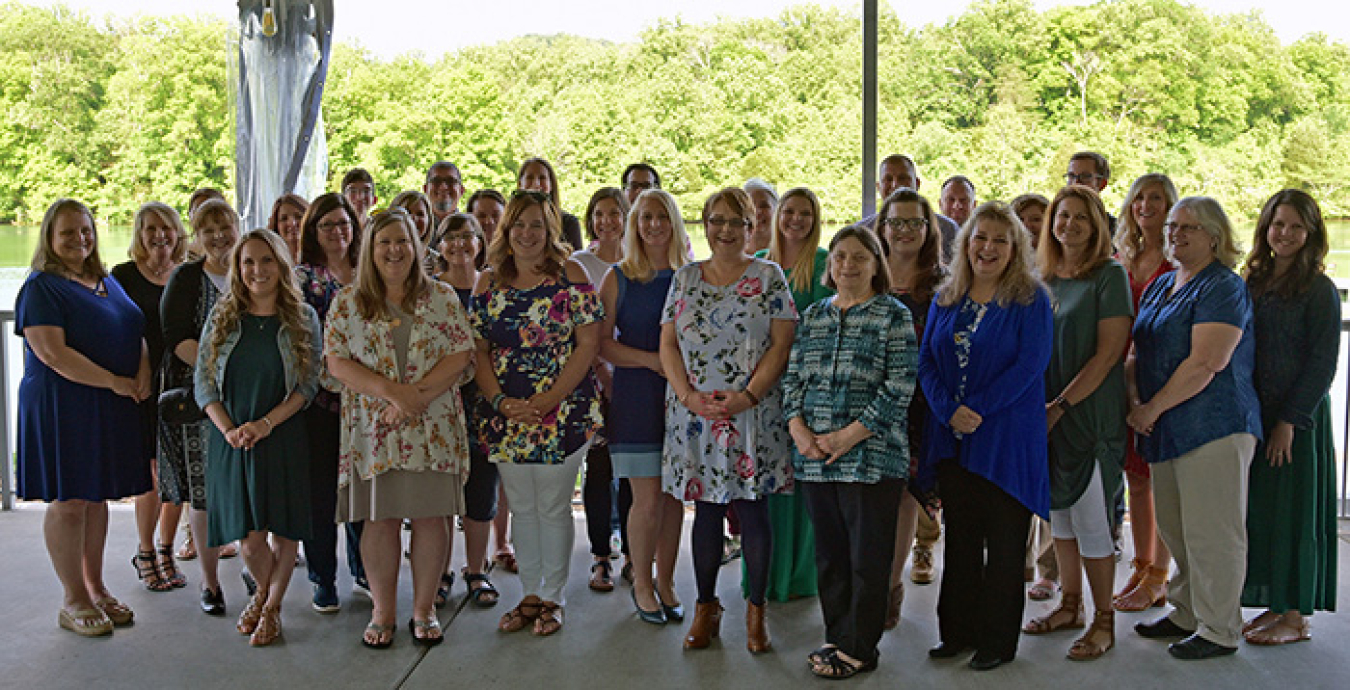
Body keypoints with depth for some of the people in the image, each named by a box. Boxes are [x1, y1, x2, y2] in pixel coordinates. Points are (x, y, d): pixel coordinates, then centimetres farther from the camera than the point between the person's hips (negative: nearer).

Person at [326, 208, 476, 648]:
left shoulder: (441, 297, 7)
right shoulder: (346, 302, 6)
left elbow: (461, 356, -1)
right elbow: (337, 362, -2)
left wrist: (419, 393, -14)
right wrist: (391, 391, -16)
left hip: (434, 428, 0)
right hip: (374, 428, 0)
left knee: (430, 516, 3)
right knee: (380, 519, 3)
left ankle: (424, 609, 18)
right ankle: (383, 612, 18)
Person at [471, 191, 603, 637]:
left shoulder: (569, 275, -4)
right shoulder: (489, 282, 7)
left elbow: (588, 343, -9)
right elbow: (479, 350, 6)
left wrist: (548, 401, -16)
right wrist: (499, 400, -10)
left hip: (562, 412, -3)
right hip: (507, 415, 4)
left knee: (553, 508, 5)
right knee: (521, 508, 12)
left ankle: (553, 598, 21)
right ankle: (529, 595, 27)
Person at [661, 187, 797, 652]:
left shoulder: (768, 276, 3)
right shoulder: (685, 278, 11)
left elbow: (781, 343, -4)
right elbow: (668, 344, 6)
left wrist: (748, 395, -15)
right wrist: (688, 395, -9)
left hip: (752, 413, -2)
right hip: (695, 414, 3)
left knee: (753, 510, 0)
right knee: (705, 508, 9)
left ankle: (756, 610, 14)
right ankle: (706, 608, 20)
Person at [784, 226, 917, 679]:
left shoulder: (895, 316, -2)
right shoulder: (812, 315, 14)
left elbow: (900, 386, -9)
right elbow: (793, 375, 12)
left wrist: (851, 435, -15)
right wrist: (798, 428, -6)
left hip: (871, 456, -5)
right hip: (814, 456, 5)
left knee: (867, 558, 2)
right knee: (829, 554, 13)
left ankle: (857, 648, 15)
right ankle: (837, 637, 26)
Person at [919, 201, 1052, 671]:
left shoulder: (1031, 299, -3)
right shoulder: (946, 299, 11)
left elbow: (1031, 364, -13)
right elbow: (926, 361, 6)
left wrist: (977, 409, -18)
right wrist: (949, 411, -11)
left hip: (1007, 438, -4)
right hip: (952, 438, 4)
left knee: (1003, 542, 4)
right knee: (960, 538, 12)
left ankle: (998, 641, 16)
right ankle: (957, 632, 23)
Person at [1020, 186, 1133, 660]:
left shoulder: (1109, 275, -7)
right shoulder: (1045, 278, 11)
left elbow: (1109, 352, -13)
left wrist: (1061, 404, -16)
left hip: (1091, 413, -6)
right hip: (1047, 414, 6)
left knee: (1090, 518, -3)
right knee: (1059, 511, 13)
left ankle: (1103, 622, 11)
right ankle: (1070, 607, 27)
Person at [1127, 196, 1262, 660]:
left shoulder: (1223, 288, -10)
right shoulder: (1159, 287, 16)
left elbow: (1206, 363, -20)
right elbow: (1138, 351, 16)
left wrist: (1152, 408, -15)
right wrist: (1133, 399, -2)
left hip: (1213, 426, -8)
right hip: (1165, 429, 8)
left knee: (1210, 533, -2)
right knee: (1174, 528, 16)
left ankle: (1218, 631, 11)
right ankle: (1186, 614, 30)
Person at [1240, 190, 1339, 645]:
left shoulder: (1318, 290, -7)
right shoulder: (1252, 284, 10)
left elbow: (1322, 363, -11)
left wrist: (1290, 421, -16)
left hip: (1297, 417, -6)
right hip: (1253, 415, 6)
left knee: (1292, 511, 0)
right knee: (1258, 509, 8)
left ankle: (1296, 617, 9)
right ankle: (1274, 606, 19)